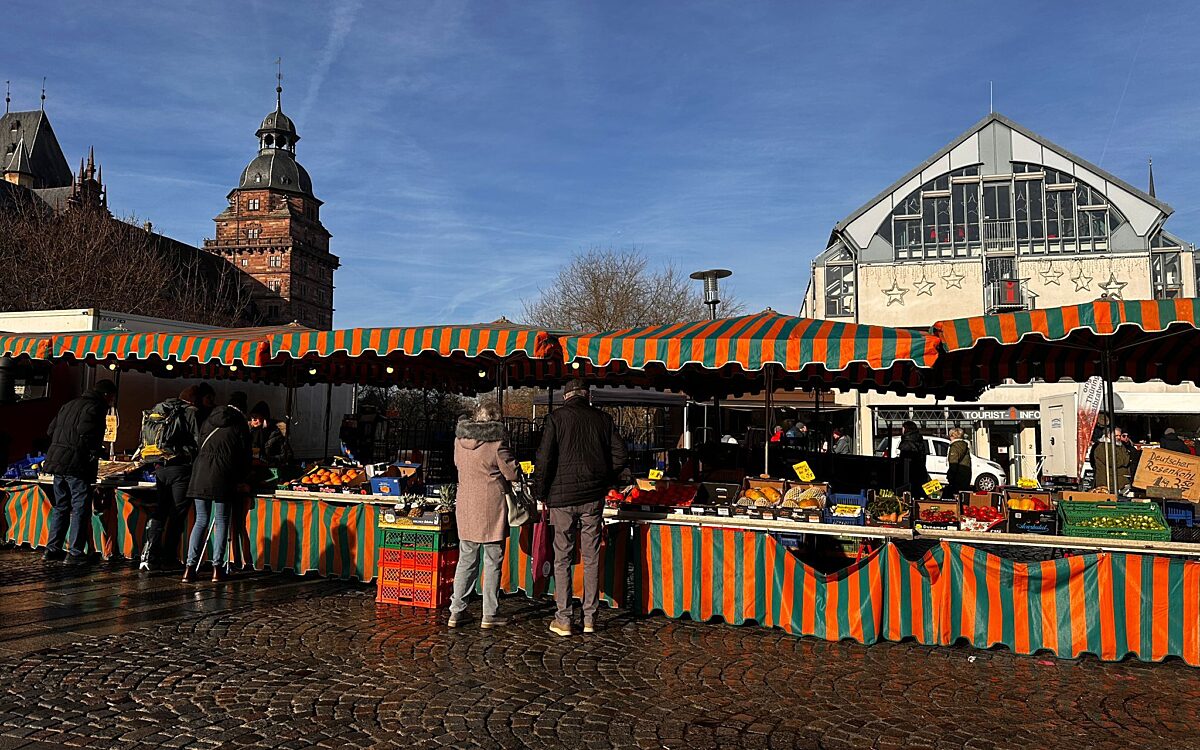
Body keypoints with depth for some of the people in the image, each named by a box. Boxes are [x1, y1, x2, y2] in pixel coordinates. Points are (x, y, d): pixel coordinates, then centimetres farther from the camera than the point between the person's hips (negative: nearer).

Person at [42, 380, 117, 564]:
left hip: (57, 461, 9)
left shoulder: (70, 404, 18)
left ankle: (52, 549, 19)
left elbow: (51, 430, 19)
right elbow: (86, 434, -22)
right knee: (81, 508, -1)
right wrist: (98, 452, -8)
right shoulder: (95, 408, -10)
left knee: (60, 507, 16)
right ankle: (75, 552, 0)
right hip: (77, 465, -8)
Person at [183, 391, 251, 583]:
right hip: (222, 475, -4)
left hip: (201, 471, 5)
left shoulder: (209, 421, 16)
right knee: (221, 522, 3)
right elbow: (245, 456, 4)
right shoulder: (240, 426, 2)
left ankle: (190, 568, 3)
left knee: (201, 520, 9)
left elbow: (200, 446, 22)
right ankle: (217, 568, 4)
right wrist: (240, 481, 18)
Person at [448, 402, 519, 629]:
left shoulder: (459, 439, 5)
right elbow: (512, 473, -7)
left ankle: (456, 611, 17)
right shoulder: (497, 441, -12)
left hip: (465, 505, 5)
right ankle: (489, 615, 10)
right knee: (492, 562, 5)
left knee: (466, 560, 14)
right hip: (491, 507, -5)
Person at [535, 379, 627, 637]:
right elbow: (619, 456, 5)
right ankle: (590, 618, 15)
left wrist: (542, 493, 0)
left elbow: (544, 458, -9)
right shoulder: (603, 418, 5)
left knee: (562, 558, 5)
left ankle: (563, 620, 7)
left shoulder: (556, 418, -4)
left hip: (562, 497, -2)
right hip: (593, 498, 3)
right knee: (591, 558, 10)